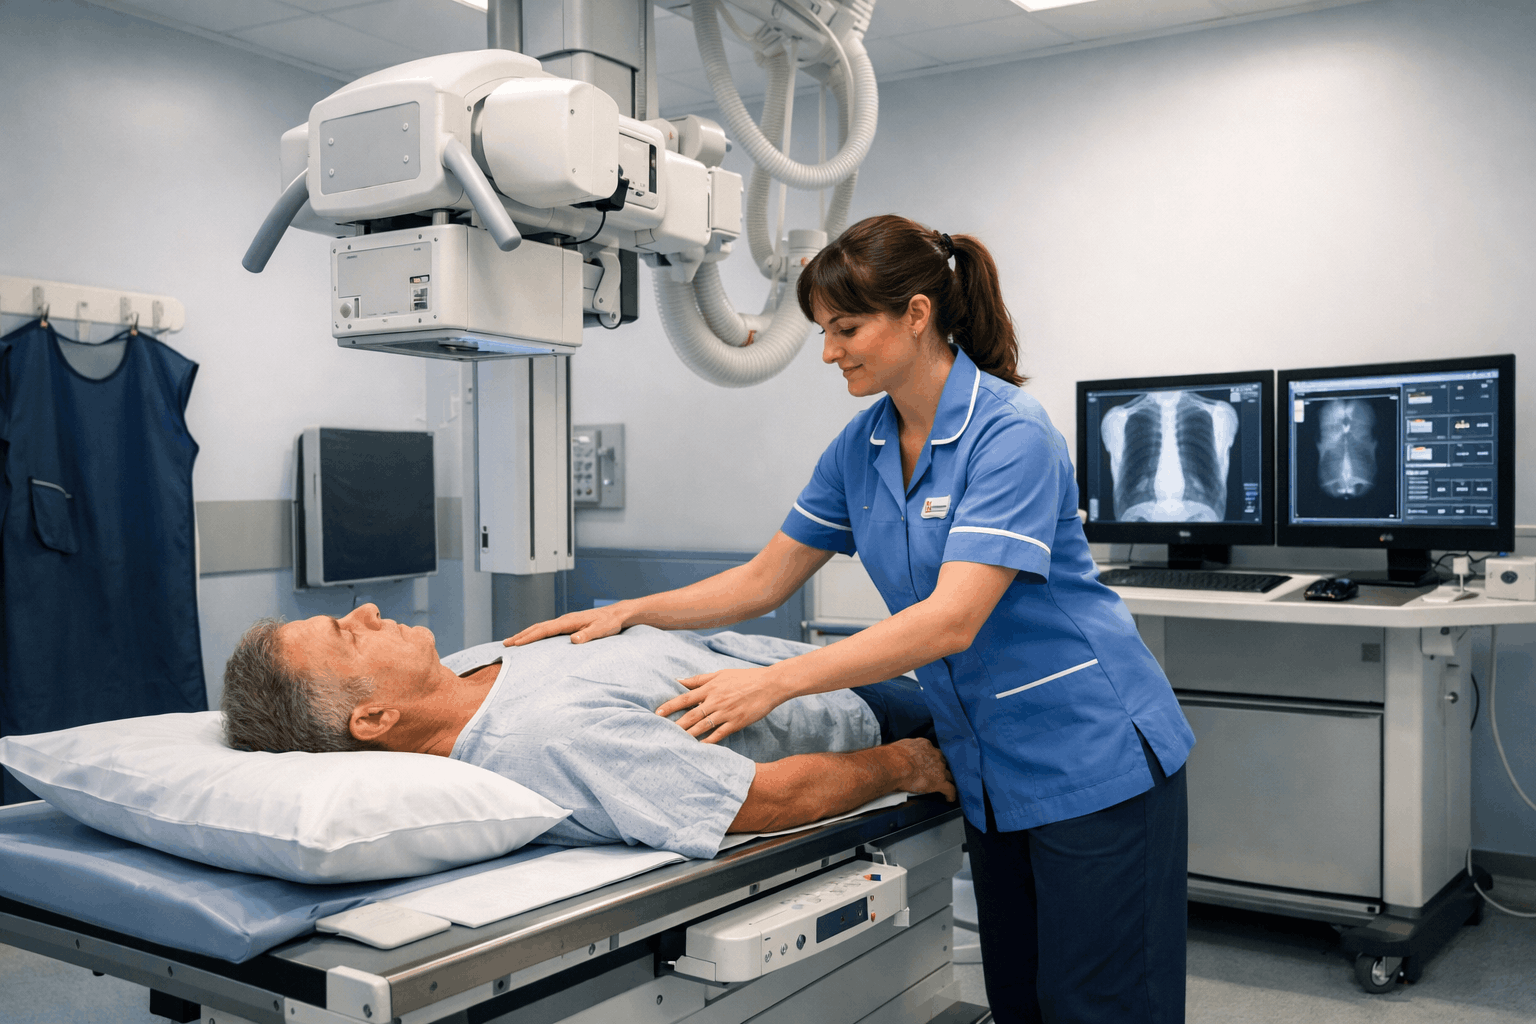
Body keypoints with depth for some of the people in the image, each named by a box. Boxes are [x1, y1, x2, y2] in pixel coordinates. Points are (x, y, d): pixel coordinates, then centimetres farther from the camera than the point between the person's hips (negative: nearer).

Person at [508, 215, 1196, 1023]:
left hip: (1093, 761, -7)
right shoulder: (861, 446, 4)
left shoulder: (1009, 434, -20)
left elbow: (950, 621, -28)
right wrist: (630, 613, -2)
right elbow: (764, 580, 9)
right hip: (989, 767, 7)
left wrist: (777, 682, -32)